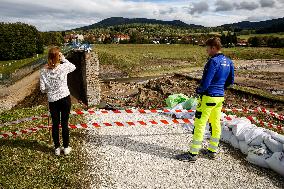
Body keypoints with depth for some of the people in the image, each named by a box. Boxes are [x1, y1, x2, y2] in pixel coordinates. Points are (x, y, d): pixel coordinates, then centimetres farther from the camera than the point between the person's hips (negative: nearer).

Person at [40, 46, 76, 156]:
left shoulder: (44, 71, -6)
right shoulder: (63, 67, -11)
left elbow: (43, 89, -5)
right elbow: (73, 67, 12)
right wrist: (64, 59, 3)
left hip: (52, 100, 2)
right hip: (65, 98, -1)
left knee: (55, 124, 13)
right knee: (64, 123, 9)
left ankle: (57, 148, 24)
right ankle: (66, 147, 20)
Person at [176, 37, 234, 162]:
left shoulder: (213, 61, -18)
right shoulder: (228, 62, 9)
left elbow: (206, 82, -21)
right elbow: (230, 81, 16)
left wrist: (199, 90, -4)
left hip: (208, 97, -9)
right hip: (220, 97, 9)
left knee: (199, 124, -2)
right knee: (215, 123, 16)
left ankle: (193, 154, 5)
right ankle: (212, 150, 28)